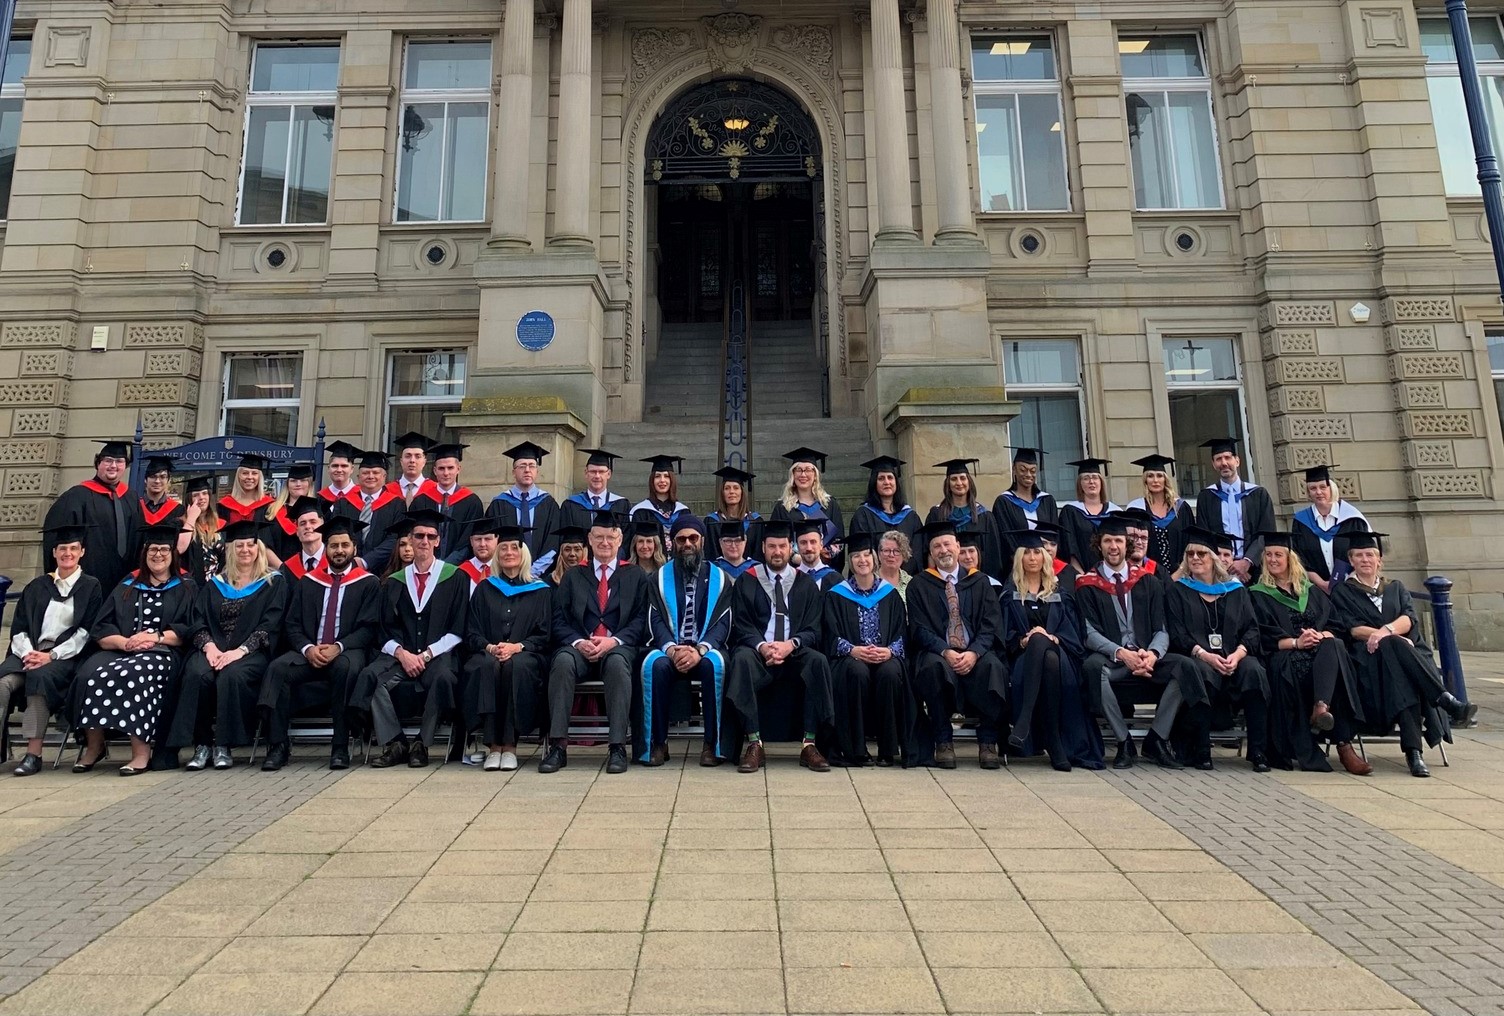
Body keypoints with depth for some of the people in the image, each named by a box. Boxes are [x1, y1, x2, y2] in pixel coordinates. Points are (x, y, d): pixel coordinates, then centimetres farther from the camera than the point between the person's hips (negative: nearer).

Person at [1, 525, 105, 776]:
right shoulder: (37, 586, 20)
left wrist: (51, 655, -12)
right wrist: (28, 652, -8)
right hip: (30, 651, 4)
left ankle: (34, 753, -33)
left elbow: (85, 631, 0)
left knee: (40, 675, -34)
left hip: (66, 656, -4)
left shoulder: (90, 587, 9)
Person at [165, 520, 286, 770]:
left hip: (251, 653, -3)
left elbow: (270, 625, -2)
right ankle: (201, 745, -21)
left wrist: (240, 650, -16)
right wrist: (209, 646, -11)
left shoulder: (273, 582, 9)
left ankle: (224, 746, -22)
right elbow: (199, 621, 10)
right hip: (214, 649, 3)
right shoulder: (215, 584, 20)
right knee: (197, 674, -30)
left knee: (232, 674, -34)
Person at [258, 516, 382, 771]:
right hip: (309, 652, 3)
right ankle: (278, 746, -22)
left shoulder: (368, 583, 7)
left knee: (347, 668, -37)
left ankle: (340, 748, -27)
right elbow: (293, 625, 10)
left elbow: (369, 627, -1)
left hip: (347, 653, -3)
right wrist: (308, 648, -11)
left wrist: (338, 647, -17)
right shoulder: (307, 582, 16)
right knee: (277, 668, -27)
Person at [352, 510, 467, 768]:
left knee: (442, 677, -34)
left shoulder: (454, 577, 6)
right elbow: (385, 631, 11)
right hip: (400, 654, 3)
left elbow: (458, 629, 1)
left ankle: (422, 745, -16)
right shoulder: (394, 582, 15)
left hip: (439, 654, -3)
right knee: (369, 676, -26)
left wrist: (427, 654, -11)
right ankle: (394, 744, -18)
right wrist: (401, 653, -10)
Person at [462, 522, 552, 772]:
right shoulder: (484, 589, 18)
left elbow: (544, 635, 5)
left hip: (526, 656, -1)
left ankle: (510, 746, -30)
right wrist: (490, 647, -11)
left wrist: (517, 647, -13)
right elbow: (471, 634, 11)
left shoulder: (541, 590, 13)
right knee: (487, 666, -34)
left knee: (516, 666, -36)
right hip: (488, 655, 1)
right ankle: (493, 746, -30)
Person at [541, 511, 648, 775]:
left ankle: (617, 746, -33)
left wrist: (614, 641, -12)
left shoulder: (637, 577, 17)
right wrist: (578, 642, -10)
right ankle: (557, 745, -30)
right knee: (563, 661, -33)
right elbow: (559, 620, 10)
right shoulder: (573, 576, 20)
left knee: (617, 664, -36)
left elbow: (641, 619, 5)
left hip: (618, 647, -1)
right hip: (579, 647, 2)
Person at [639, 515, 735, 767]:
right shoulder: (660, 578, 10)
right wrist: (671, 649, -20)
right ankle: (657, 743, -20)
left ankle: (711, 743, -23)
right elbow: (656, 621, 0)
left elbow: (723, 622, -3)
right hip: (669, 650, 1)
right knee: (654, 664, -32)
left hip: (706, 652, -1)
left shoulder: (720, 578, 8)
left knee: (714, 663, -35)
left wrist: (700, 650, -21)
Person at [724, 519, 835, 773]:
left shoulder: (807, 585, 13)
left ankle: (809, 744, -25)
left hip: (795, 656, 1)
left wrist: (791, 644, -16)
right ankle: (754, 744, -31)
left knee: (819, 661, -31)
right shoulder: (746, 582, 10)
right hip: (758, 653, -1)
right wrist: (761, 646, -18)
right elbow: (741, 626, 3)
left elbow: (813, 630, 6)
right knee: (741, 658, -34)